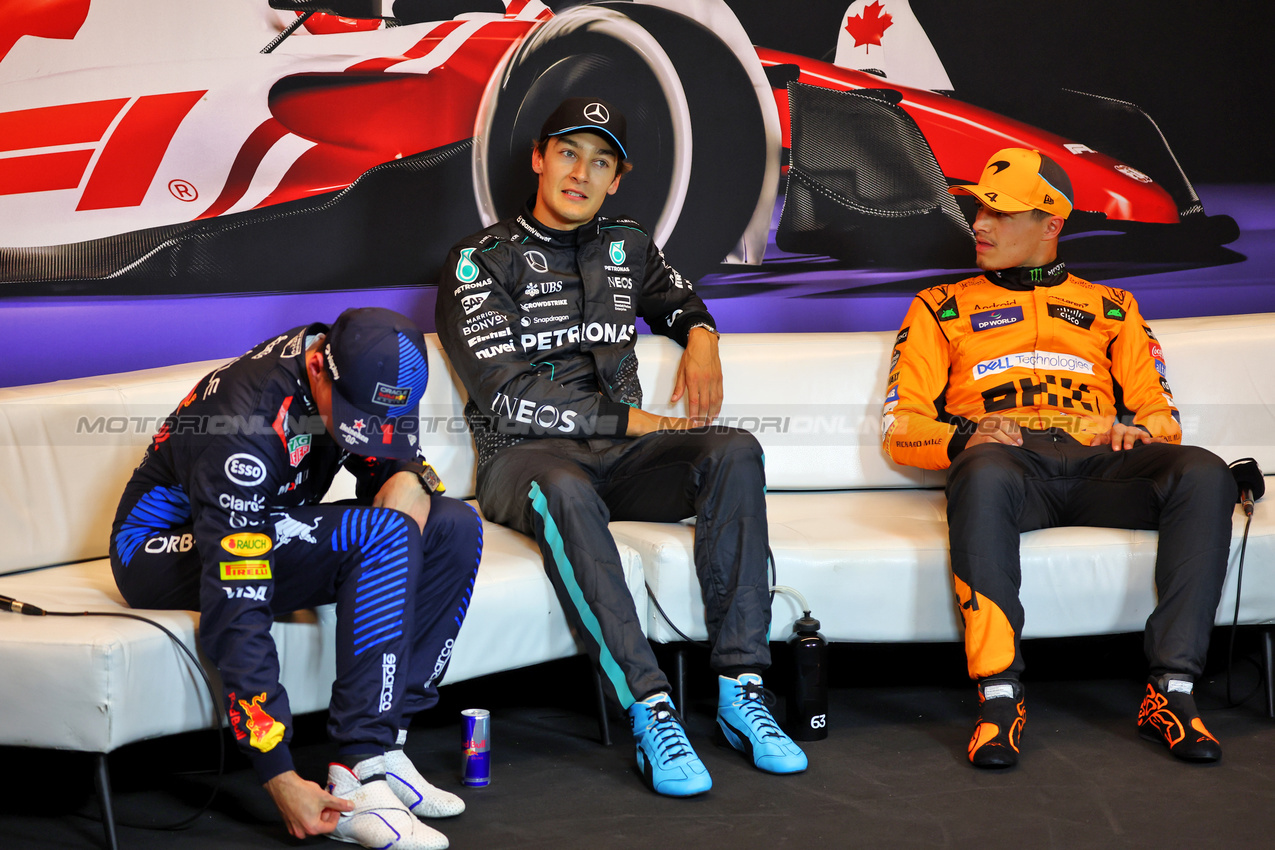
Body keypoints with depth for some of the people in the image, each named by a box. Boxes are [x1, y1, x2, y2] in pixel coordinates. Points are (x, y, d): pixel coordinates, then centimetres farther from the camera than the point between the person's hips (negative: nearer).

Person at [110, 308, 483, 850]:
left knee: (455, 527, -11)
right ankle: (357, 782, -29)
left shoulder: (360, 371, -12)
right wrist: (280, 778, -34)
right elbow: (235, 616, -34)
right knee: (384, 535, -30)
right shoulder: (250, 425, -34)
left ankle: (380, 751, -13)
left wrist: (411, 479, -22)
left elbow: (393, 459, 7)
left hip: (266, 532, 8)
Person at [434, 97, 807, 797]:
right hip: (523, 456, -5)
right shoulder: (481, 260, 1)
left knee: (734, 452, -25)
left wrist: (701, 336, 15)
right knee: (566, 491, -41)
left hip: (619, 454, 5)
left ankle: (740, 690, -29)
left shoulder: (625, 246, 18)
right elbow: (508, 396, -9)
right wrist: (631, 420, -8)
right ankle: (650, 712, -44)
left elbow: (678, 297, 41)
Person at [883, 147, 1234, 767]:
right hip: (1006, 457, -2)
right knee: (985, 476, -41)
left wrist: (1135, 429, -4)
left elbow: (1162, 414, 21)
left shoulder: (1109, 308, 29)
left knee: (1205, 475, -30)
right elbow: (900, 426, 14)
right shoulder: (942, 307, 25)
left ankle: (1172, 690, -31)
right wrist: (965, 437, -9)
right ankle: (999, 697, -41)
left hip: (1098, 461, 2)